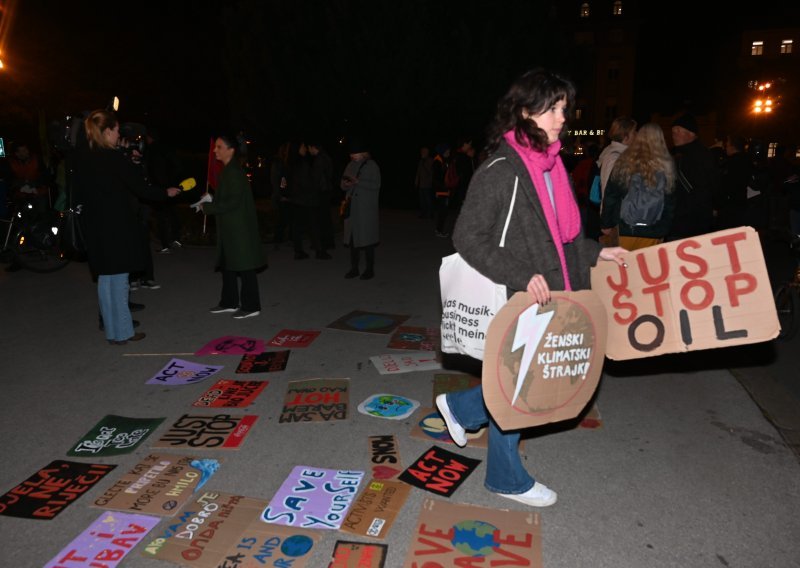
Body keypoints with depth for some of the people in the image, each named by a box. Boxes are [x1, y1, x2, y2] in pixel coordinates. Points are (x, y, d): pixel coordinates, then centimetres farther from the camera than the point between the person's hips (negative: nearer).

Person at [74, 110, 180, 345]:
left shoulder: (82, 158, 6)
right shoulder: (114, 158, -15)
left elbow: (80, 193, 12)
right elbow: (141, 188, -11)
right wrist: (166, 192, 4)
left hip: (95, 227, 7)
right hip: (118, 228, -7)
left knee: (105, 278, 15)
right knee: (118, 278, 0)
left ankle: (111, 327, 24)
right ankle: (121, 332, 8)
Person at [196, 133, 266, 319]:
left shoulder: (234, 172, -17)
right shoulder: (228, 170, 12)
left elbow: (233, 202, -21)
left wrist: (208, 207, -14)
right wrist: (210, 200, 6)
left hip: (239, 227, -10)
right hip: (230, 227, 10)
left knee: (244, 266, -3)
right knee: (227, 265, 15)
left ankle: (251, 306, 6)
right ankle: (229, 302, 26)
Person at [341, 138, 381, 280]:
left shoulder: (372, 166, -2)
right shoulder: (351, 165, 14)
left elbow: (376, 185, -12)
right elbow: (343, 184, 16)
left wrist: (358, 181, -18)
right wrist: (346, 184, -7)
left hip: (367, 208, -5)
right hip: (352, 208, 5)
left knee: (367, 239, -2)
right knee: (352, 238, 5)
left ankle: (370, 269, 8)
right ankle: (354, 268, 15)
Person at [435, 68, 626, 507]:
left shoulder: (549, 166, 9)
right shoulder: (501, 171, -17)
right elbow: (468, 237, -19)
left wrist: (595, 253, 13)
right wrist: (521, 277, -25)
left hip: (546, 300, 9)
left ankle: (460, 407, 38)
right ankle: (507, 478, 30)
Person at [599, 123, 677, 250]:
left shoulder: (623, 163, -3)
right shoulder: (666, 166, -3)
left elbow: (610, 196, 2)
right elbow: (670, 203, 5)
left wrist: (606, 224, 12)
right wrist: (664, 228, 16)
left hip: (625, 229, 0)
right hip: (653, 232, 0)